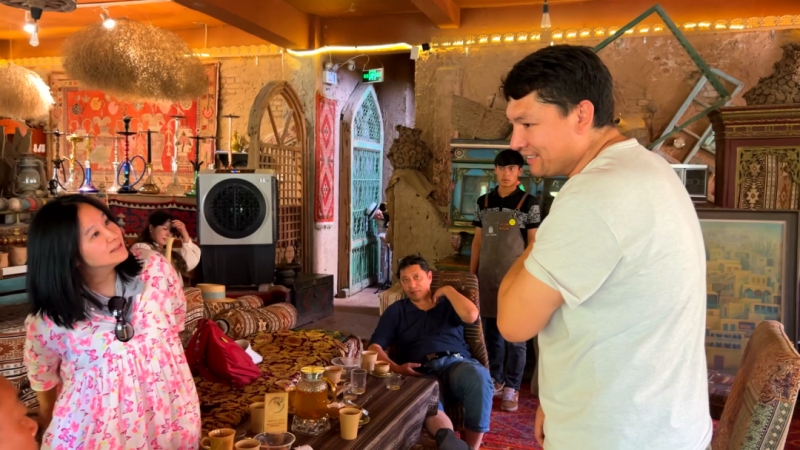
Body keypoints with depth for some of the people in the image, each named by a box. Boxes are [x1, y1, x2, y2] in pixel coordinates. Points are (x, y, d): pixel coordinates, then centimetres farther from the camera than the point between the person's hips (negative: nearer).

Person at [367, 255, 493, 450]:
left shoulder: (448, 303, 23)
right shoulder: (396, 311, 22)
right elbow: (375, 347, 11)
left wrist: (448, 290, 11)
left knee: (478, 376, -36)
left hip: (457, 363, 1)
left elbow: (471, 316, -1)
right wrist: (396, 368, -7)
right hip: (423, 372, 0)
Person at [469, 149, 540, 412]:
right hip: (487, 278, 4)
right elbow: (478, 240, 11)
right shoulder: (484, 202, 8)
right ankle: (495, 381, 26)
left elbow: (534, 243, -4)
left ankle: (511, 389, 12)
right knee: (491, 331, 12)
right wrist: (471, 274, 8)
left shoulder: (529, 203, -4)